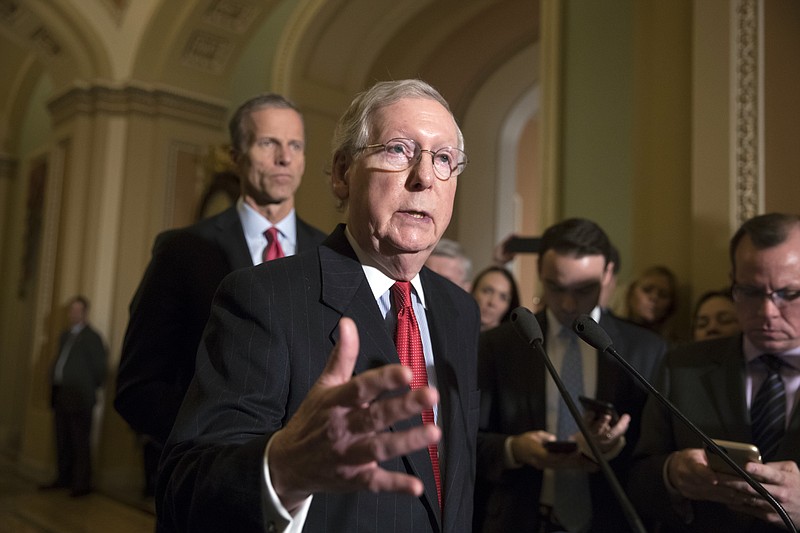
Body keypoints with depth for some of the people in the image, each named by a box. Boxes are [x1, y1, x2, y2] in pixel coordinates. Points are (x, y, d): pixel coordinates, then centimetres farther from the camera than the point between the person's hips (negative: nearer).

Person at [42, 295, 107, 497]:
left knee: (80, 443, -4)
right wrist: (54, 380, 10)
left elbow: (99, 367, -7)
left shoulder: (91, 337, -7)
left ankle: (82, 483, 1)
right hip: (60, 396, 8)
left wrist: (90, 388, -2)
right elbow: (59, 362, 21)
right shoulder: (65, 335, 16)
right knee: (62, 442, 14)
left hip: (79, 398, -8)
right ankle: (64, 478, 25)